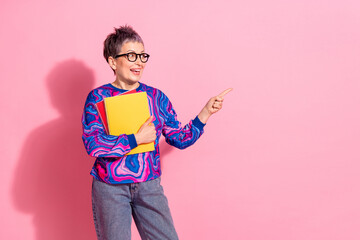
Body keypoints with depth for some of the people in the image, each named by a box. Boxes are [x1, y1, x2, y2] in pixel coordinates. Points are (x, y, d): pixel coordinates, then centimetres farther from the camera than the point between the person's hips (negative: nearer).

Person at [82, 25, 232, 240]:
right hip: (110, 188, -3)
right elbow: (93, 145, -18)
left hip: (149, 185, 3)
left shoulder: (156, 97, 5)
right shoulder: (98, 98, -6)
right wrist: (136, 139, -18)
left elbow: (180, 138, 8)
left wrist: (206, 112, 1)